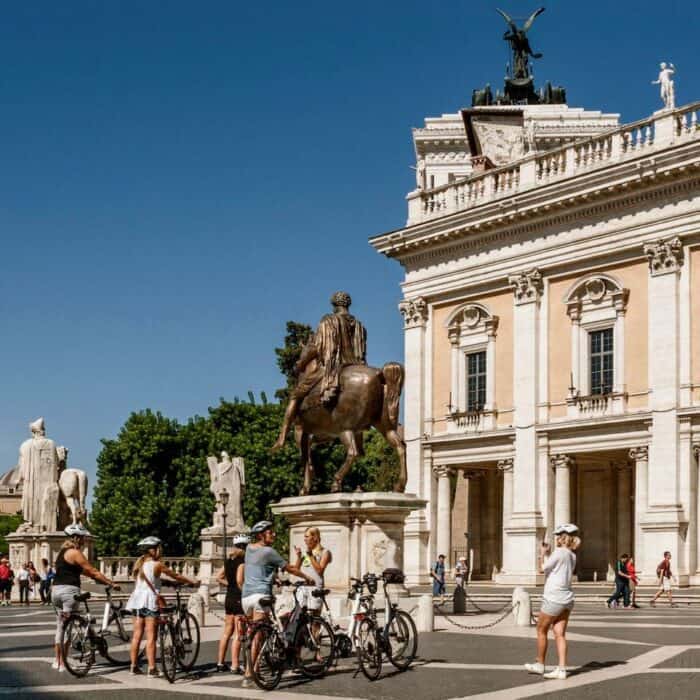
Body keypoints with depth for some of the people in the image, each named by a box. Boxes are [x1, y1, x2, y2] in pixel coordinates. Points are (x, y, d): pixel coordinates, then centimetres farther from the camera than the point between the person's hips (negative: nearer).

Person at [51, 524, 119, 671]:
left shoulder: (64, 551, 16)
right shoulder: (75, 553, -12)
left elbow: (82, 570, 21)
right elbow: (93, 572, -13)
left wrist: (100, 579, 22)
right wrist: (111, 583, -9)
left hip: (56, 589, 9)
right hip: (69, 590, -9)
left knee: (60, 626, 17)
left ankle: (58, 661, 23)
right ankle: (63, 663, -1)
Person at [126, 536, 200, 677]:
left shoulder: (139, 563, 11)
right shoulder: (157, 564, -8)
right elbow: (175, 576, -1)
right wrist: (192, 582, 11)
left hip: (137, 599, 7)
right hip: (150, 600, -7)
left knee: (137, 634, 11)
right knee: (151, 636, -6)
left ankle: (134, 666, 14)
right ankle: (152, 669, -7)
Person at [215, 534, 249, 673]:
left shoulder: (228, 561, 10)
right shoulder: (242, 561, -14)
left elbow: (219, 577, 13)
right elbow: (240, 580, -24)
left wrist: (230, 584, 11)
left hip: (229, 598, 8)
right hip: (239, 599, -8)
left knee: (227, 631, 15)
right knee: (238, 634, -4)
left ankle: (220, 662, 20)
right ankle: (235, 666, -5)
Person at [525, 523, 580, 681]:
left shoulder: (560, 552, -14)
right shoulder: (572, 556, 12)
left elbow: (543, 568, -7)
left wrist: (543, 553, 6)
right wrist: (547, 554, 20)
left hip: (553, 599, -8)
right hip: (566, 599, 8)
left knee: (541, 631, 9)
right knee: (560, 634, 3)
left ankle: (540, 664, 19)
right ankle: (561, 669, -4)